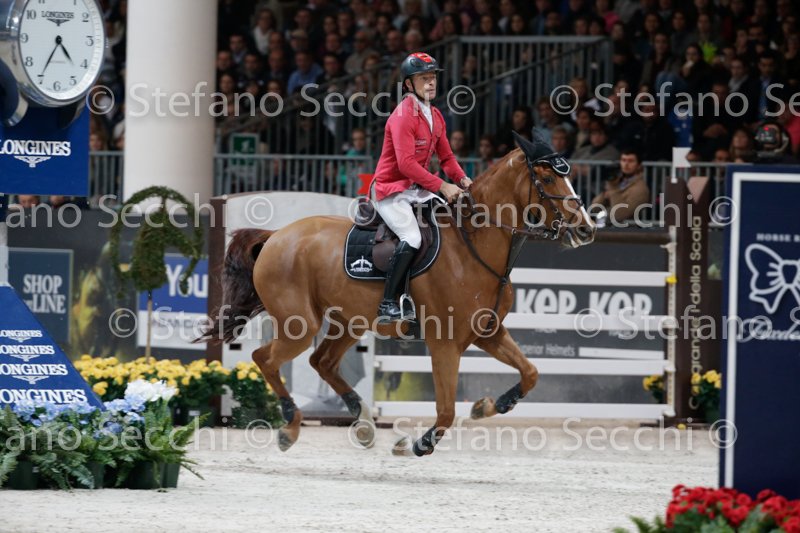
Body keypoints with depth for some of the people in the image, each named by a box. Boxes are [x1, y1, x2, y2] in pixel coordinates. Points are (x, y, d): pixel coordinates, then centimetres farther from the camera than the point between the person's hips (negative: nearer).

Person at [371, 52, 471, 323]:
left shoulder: (435, 116, 11)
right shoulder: (404, 115, -18)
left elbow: (446, 157, 15)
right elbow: (406, 163, -27)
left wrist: (462, 179, -5)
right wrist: (441, 186, -27)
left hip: (417, 189, 9)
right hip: (391, 189, -9)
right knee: (412, 238, -27)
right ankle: (387, 305, -27)